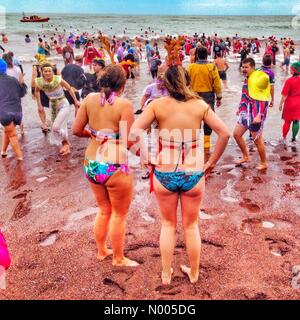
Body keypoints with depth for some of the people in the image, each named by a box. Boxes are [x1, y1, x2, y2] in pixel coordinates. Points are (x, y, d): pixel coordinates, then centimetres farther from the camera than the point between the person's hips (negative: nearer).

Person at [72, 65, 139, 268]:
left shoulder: (90, 99, 1)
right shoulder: (124, 104, -14)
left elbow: (76, 130, 3)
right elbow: (128, 141, -17)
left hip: (91, 165, 6)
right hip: (115, 167, -6)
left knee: (104, 210, 26)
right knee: (120, 215, 14)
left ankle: (102, 251, 43)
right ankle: (119, 259, 30)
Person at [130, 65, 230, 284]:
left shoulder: (157, 105, -6)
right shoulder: (200, 105, -4)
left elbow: (134, 132, -14)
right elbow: (225, 133, -5)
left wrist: (145, 158, -4)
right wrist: (212, 162, 3)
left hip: (165, 174, 0)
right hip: (194, 174, 1)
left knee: (168, 224, 21)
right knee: (191, 225, 19)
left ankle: (166, 274, 33)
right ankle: (194, 273, 36)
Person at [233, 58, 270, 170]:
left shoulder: (259, 78, -17)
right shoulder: (247, 79, 8)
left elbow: (263, 100, -20)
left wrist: (259, 115, -25)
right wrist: (241, 109, 21)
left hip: (256, 114, -9)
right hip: (246, 112, 9)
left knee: (257, 139, 0)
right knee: (237, 134, 12)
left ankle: (264, 163, 19)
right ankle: (246, 157, 29)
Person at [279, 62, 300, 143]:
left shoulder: (289, 81, -19)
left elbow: (285, 95, -16)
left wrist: (281, 104, -6)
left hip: (289, 104, -3)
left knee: (287, 122, 10)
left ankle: (284, 138, 21)